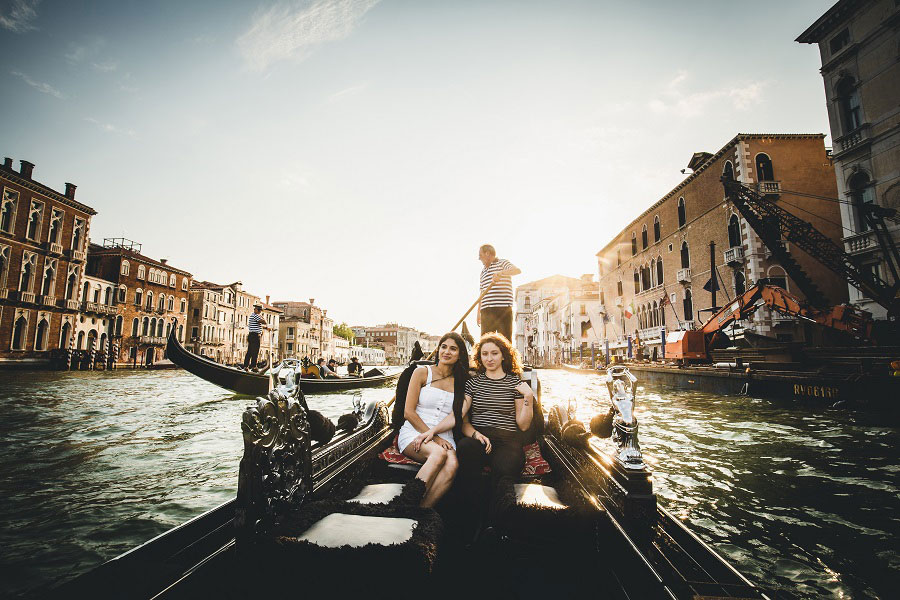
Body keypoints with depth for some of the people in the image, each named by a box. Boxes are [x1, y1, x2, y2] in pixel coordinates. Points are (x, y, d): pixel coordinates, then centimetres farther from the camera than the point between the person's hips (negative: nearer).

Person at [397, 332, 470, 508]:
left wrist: (432, 432, -17)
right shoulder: (422, 372, 6)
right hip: (413, 432, -2)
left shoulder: (460, 382, 14)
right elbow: (408, 412, -1)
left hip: (444, 437, 2)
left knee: (452, 465, -31)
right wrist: (434, 438, -9)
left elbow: (455, 417, 2)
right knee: (439, 454, -34)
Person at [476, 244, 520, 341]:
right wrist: (478, 312, 19)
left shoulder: (502, 263, 5)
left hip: (503, 308, -6)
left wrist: (501, 272, -30)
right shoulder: (483, 271, 24)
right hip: (486, 310, 6)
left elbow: (517, 270, -15)